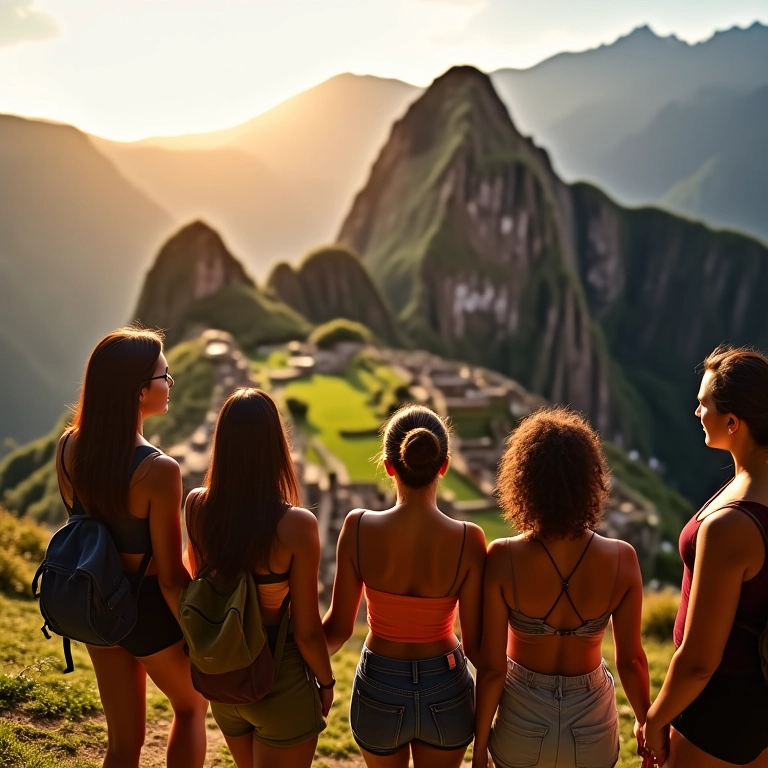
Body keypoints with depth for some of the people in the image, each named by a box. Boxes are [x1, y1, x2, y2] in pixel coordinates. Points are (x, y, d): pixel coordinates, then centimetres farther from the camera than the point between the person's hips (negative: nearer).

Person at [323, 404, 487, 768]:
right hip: (446, 692, 0)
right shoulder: (468, 539, -22)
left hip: (379, 690, 1)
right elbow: (474, 644, -14)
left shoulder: (359, 528, -20)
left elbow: (339, 627, -10)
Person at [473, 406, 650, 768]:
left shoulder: (503, 559, -23)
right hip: (590, 725, 1)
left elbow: (492, 667, -16)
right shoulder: (621, 559, -18)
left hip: (523, 723, -1)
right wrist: (645, 721, 11)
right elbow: (631, 659, -8)